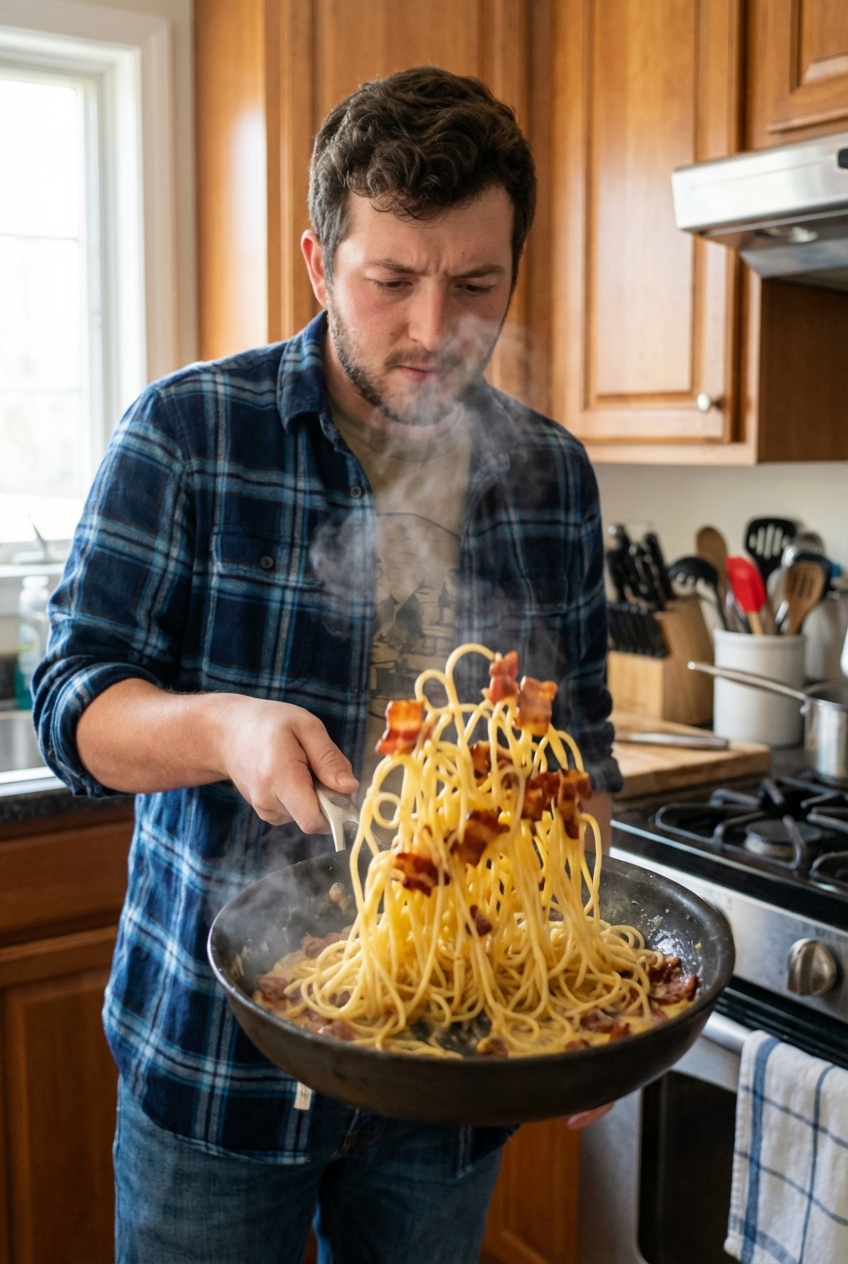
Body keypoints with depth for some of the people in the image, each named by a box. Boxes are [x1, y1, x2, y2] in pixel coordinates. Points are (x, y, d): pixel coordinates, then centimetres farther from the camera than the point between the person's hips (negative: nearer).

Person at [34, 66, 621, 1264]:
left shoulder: (554, 476, 0)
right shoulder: (185, 433, -10)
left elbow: (580, 741, 7)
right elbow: (73, 702, -10)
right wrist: (224, 728, -30)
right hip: (216, 1052, -2)